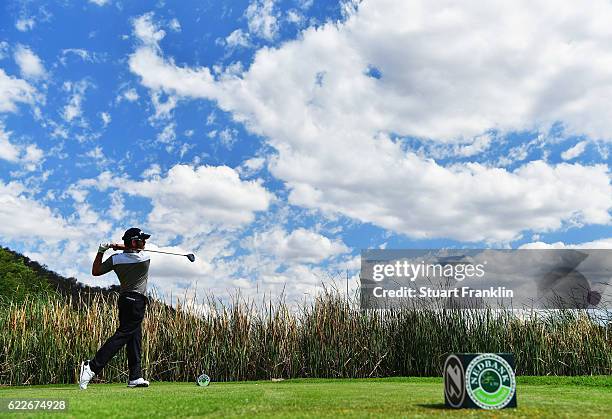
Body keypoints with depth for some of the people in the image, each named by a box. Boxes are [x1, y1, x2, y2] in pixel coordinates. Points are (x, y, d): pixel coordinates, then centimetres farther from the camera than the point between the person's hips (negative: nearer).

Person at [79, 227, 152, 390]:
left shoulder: (115, 259, 0)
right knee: (122, 335, -10)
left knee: (135, 338, 10)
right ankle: (92, 367, -19)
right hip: (137, 302, -7)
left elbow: (95, 271, 10)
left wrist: (101, 251, 9)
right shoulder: (145, 258, -10)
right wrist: (117, 246, 10)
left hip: (124, 299, 7)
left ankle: (135, 377, 12)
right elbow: (138, 250, 14)